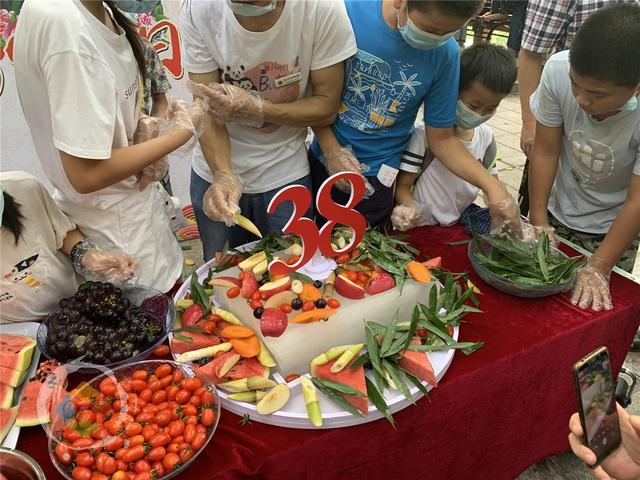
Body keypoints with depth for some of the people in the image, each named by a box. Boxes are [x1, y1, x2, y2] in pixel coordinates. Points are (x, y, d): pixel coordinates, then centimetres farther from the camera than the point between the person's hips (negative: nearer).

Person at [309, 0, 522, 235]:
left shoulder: (445, 53, -14)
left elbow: (441, 138, -5)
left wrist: (491, 185, -17)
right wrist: (331, 149, -18)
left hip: (376, 177, 0)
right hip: (322, 159, 1)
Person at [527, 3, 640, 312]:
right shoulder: (559, 70, -27)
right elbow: (546, 152, -15)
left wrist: (599, 268, -24)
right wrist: (538, 223, -12)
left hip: (612, 228, -2)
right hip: (557, 213, 2)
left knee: (592, 304, 2)